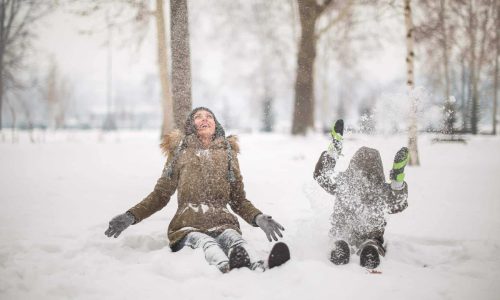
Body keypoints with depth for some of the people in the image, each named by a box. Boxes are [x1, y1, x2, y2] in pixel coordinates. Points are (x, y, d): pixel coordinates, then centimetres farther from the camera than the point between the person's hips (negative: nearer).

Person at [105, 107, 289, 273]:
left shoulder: (227, 152, 21)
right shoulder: (180, 152, 17)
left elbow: (239, 200, 22)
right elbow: (160, 196, 20)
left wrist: (259, 218, 1)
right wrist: (130, 217, 5)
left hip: (222, 224, 1)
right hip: (188, 227, -1)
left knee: (234, 239, -35)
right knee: (207, 243, -38)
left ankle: (261, 270, -67)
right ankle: (227, 267, -71)